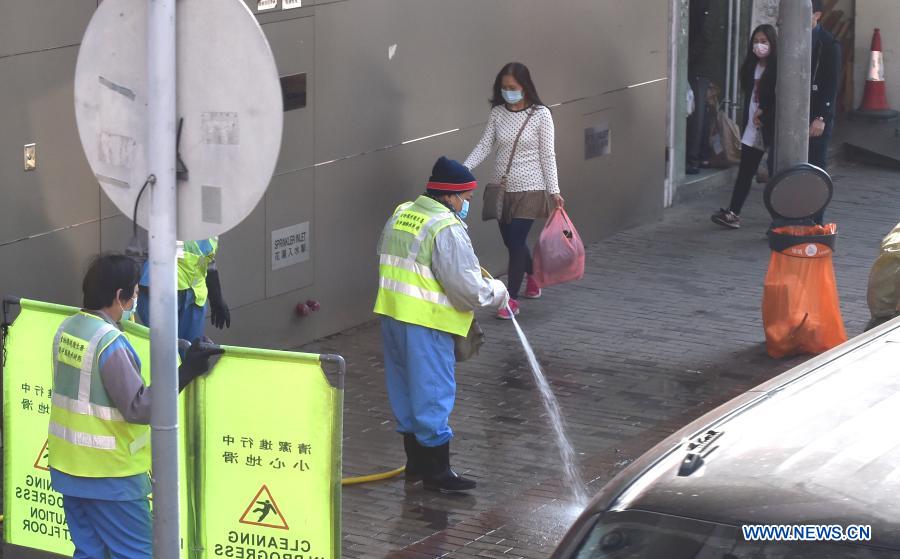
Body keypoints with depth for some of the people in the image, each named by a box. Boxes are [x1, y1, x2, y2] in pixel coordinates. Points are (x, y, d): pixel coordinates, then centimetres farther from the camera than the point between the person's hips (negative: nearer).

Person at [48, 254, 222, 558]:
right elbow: (139, 408, -23)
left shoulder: (67, 328, 4)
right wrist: (185, 372, -22)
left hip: (68, 466, 8)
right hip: (109, 475, -8)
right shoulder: (110, 343, -21)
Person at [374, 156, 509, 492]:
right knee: (433, 392, 0)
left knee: (405, 389, 17)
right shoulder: (446, 228, -17)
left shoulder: (400, 215, 11)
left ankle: (415, 463, 28)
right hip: (425, 324, -9)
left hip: (392, 314, 9)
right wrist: (497, 292, -1)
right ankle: (437, 471, 6)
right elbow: (466, 287, -20)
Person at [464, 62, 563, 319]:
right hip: (502, 188, 5)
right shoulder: (498, 113, 2)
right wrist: (462, 170, -15)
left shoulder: (541, 114, -9)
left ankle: (512, 300, 1)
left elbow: (547, 155, -7)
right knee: (510, 240, 14)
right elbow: (484, 146, -1)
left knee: (516, 240, -8)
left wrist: (554, 190, -10)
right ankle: (534, 276, 42)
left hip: (529, 189, -5)